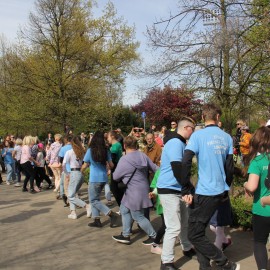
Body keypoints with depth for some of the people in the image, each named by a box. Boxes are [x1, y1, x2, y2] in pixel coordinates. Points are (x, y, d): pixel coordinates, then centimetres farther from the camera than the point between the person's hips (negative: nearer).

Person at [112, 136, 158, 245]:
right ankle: (125, 236, 26)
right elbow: (155, 168, 3)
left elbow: (115, 177, -7)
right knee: (124, 210, 18)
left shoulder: (124, 160, -18)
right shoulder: (143, 156, -1)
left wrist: (123, 177, 15)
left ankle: (153, 236, 16)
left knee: (138, 216, 6)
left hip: (135, 192, -8)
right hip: (143, 188, 8)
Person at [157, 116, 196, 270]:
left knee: (185, 222, 20)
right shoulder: (175, 143, -18)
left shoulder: (180, 143, 14)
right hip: (169, 190, -10)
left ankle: (188, 249, 39)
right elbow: (177, 169, -27)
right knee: (174, 227, -7)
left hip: (178, 189, 10)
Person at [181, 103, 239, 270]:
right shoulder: (227, 138, 7)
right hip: (220, 192, 7)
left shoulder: (198, 135, -9)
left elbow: (185, 164, -17)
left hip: (204, 193, -7)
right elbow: (230, 167, 11)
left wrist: (186, 191, -9)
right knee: (199, 231, 18)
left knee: (195, 235, 3)